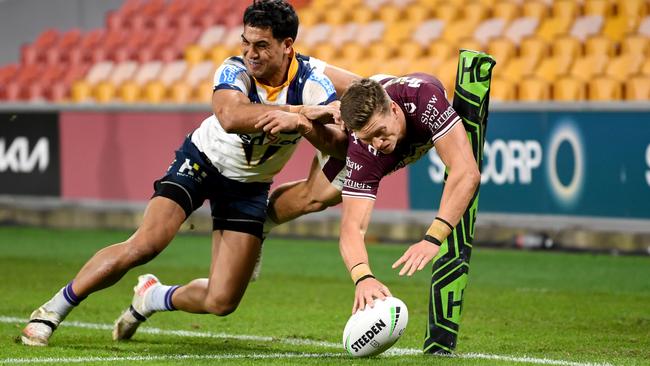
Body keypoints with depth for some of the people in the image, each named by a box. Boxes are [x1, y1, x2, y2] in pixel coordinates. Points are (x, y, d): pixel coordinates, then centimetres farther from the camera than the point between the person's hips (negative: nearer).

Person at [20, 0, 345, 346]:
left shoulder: (310, 80, -21)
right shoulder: (234, 71, -26)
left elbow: (337, 142, -33)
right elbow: (230, 117, -49)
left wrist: (298, 123, -51)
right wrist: (298, 110, -52)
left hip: (249, 185, 3)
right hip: (203, 159, -3)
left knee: (221, 302, -4)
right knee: (143, 246, -23)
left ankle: (152, 298, 28)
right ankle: (52, 310, -6)